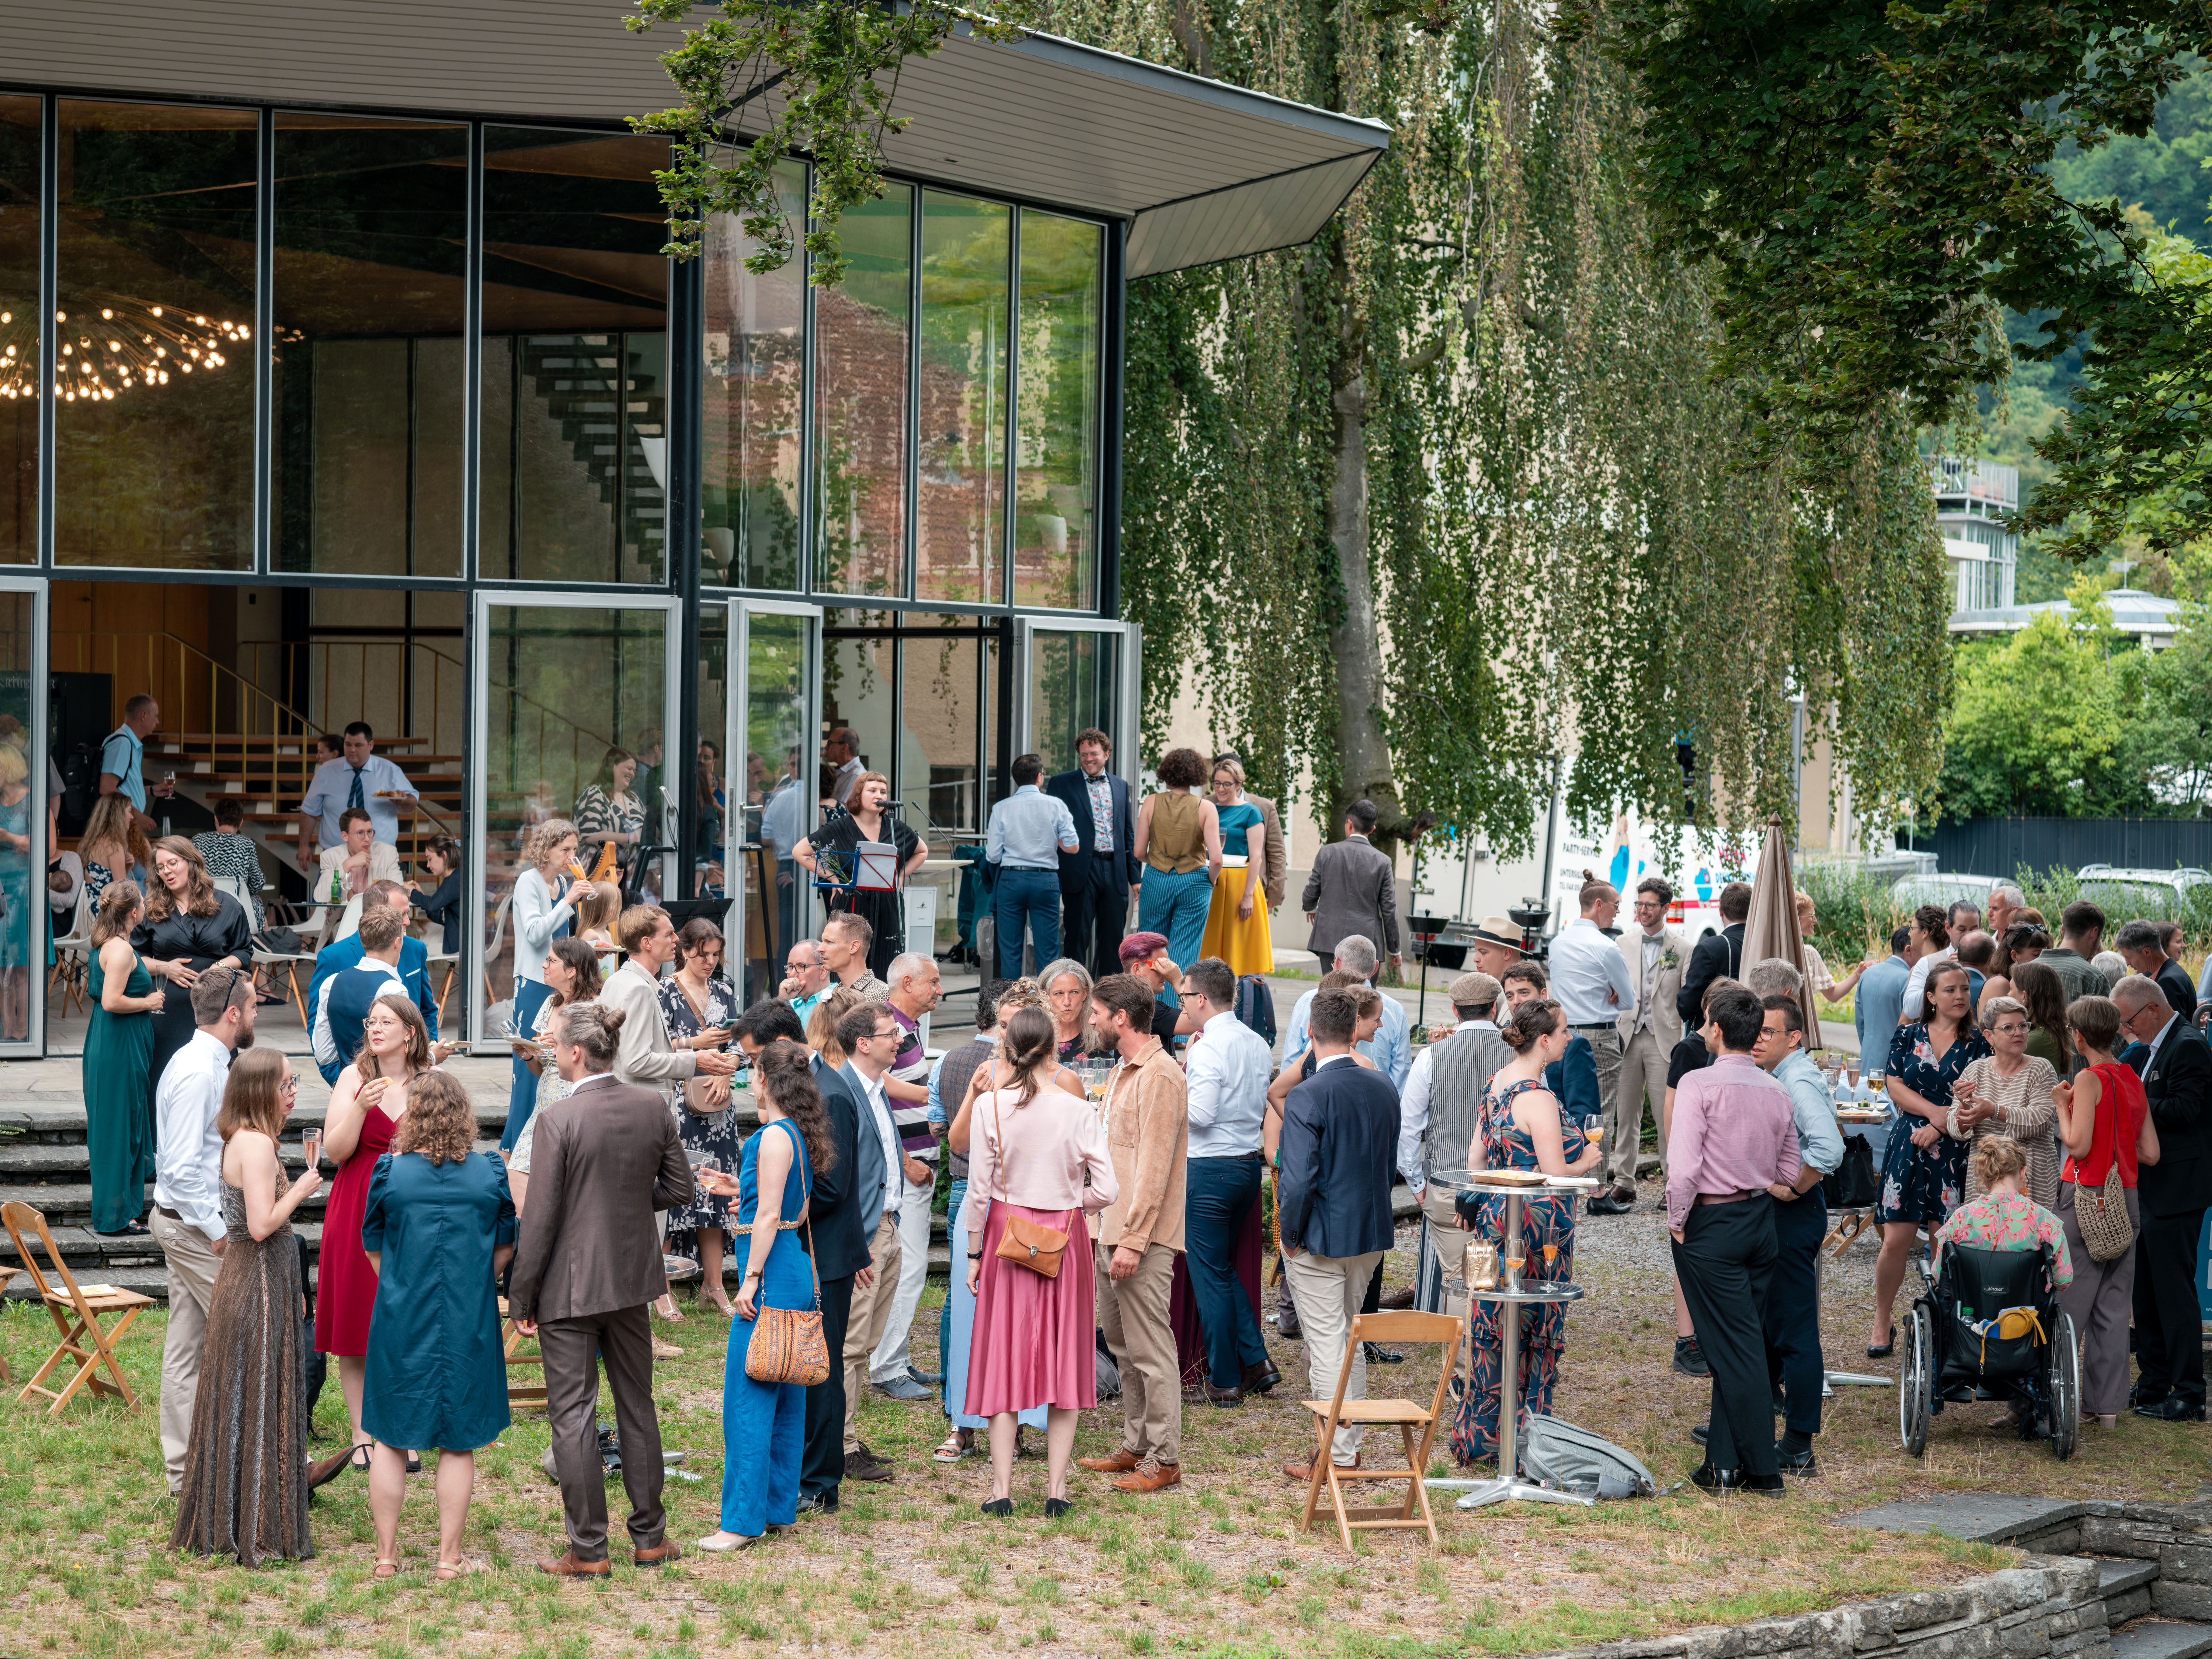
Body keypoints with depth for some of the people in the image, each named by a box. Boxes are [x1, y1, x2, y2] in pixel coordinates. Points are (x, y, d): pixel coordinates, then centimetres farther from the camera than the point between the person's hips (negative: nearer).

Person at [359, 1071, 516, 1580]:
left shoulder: (390, 1171, -8)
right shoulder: (490, 1174, -6)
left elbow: (373, 1249, 4)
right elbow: (504, 1250, 6)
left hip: (402, 1323, 0)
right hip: (470, 1327, 0)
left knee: (391, 1438, 11)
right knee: (458, 1442, 9)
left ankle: (386, 1555, 14)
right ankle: (449, 1557, 10)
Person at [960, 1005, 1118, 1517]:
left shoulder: (990, 1106, -9)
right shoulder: (1078, 1111, -8)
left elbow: (978, 1190, -7)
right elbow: (1108, 1190, -9)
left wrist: (974, 1253, 3)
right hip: (1064, 1238, 0)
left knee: (1004, 1357, 8)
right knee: (1063, 1356, 10)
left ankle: (1002, 1488, 6)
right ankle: (1057, 1487, 9)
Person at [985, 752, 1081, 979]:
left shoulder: (1001, 809, -2)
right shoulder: (1055, 805, -2)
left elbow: (993, 856, -2)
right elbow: (1073, 847, -4)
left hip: (1011, 880, 0)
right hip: (1046, 880, 0)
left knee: (1010, 951, 5)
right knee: (1048, 951, 4)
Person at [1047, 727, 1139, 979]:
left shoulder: (1120, 786, 15)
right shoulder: (1062, 784, 3)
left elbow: (1129, 834, 17)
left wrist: (1135, 876, 12)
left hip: (1115, 871, 4)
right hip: (1081, 871, -4)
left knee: (1113, 939, 6)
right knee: (1078, 938, -1)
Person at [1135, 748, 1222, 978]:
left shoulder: (1152, 802, -4)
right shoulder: (1206, 808, -7)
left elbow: (1139, 853, -2)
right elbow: (1216, 859, -13)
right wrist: (1210, 883, 7)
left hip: (1156, 880, 1)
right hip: (1194, 882, -1)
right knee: (1184, 956, 3)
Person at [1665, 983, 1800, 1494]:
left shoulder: (1699, 1084, -14)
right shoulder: (1777, 1092, 5)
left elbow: (1684, 1167, -20)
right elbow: (1790, 1173, 9)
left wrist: (1677, 1221, -9)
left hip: (1711, 1222, -6)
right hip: (1762, 1220, 6)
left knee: (1735, 1348, -3)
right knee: (1737, 1344, 13)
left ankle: (1763, 1467, -2)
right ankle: (1724, 1462, 16)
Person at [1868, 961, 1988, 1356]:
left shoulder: (1977, 1043, 5)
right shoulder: (1908, 1037, 8)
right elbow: (1896, 1087, 3)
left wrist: (1939, 1129, -12)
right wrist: (1933, 1111, -12)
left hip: (1955, 1151, -1)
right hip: (1908, 1145, 1)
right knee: (1896, 1240, -4)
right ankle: (1882, 1325, 10)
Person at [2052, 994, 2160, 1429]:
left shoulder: (2090, 1079, -11)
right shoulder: (2134, 1080, 10)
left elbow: (2078, 1145, -17)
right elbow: (2151, 1153, 9)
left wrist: (2063, 1106, -3)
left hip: (2087, 1196, -6)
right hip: (2125, 1200, 6)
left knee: (2069, 1300, -1)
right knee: (2114, 1306, 8)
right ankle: (2107, 1402, 10)